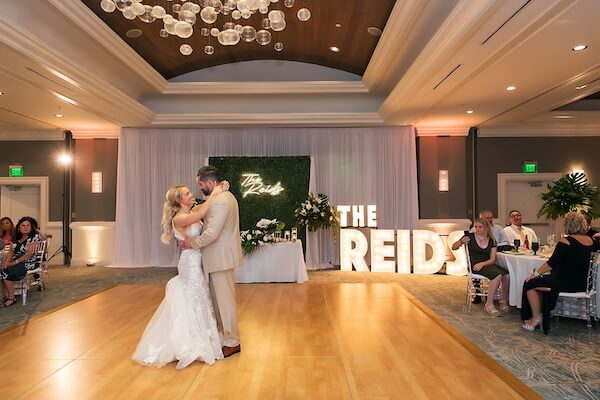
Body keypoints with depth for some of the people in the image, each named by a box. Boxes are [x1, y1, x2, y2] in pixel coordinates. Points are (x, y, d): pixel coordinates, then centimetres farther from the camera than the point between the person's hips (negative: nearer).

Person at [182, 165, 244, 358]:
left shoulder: (220, 201, -21)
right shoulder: (225, 196, 13)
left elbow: (212, 233, -26)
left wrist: (192, 243, -13)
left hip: (221, 257, -10)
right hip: (220, 256, 10)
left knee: (225, 299, 1)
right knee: (218, 297, 18)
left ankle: (232, 342, 13)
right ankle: (224, 333, 31)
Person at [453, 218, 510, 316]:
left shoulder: (492, 241, 10)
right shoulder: (470, 236, 2)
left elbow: (492, 259, 4)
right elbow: (453, 247, 6)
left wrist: (482, 264, -15)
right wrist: (461, 242, -15)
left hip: (487, 264, 4)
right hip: (475, 266, -4)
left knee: (507, 275, -24)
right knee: (498, 275, -30)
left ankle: (504, 302, -3)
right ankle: (489, 305, -21)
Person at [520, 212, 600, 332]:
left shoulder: (566, 241, -18)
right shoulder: (590, 240, 4)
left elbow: (552, 263, -19)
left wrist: (535, 273, -8)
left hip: (567, 283, -9)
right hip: (581, 282, 9)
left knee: (530, 284, 2)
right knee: (540, 280, 22)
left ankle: (536, 319, 11)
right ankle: (539, 315, 25)